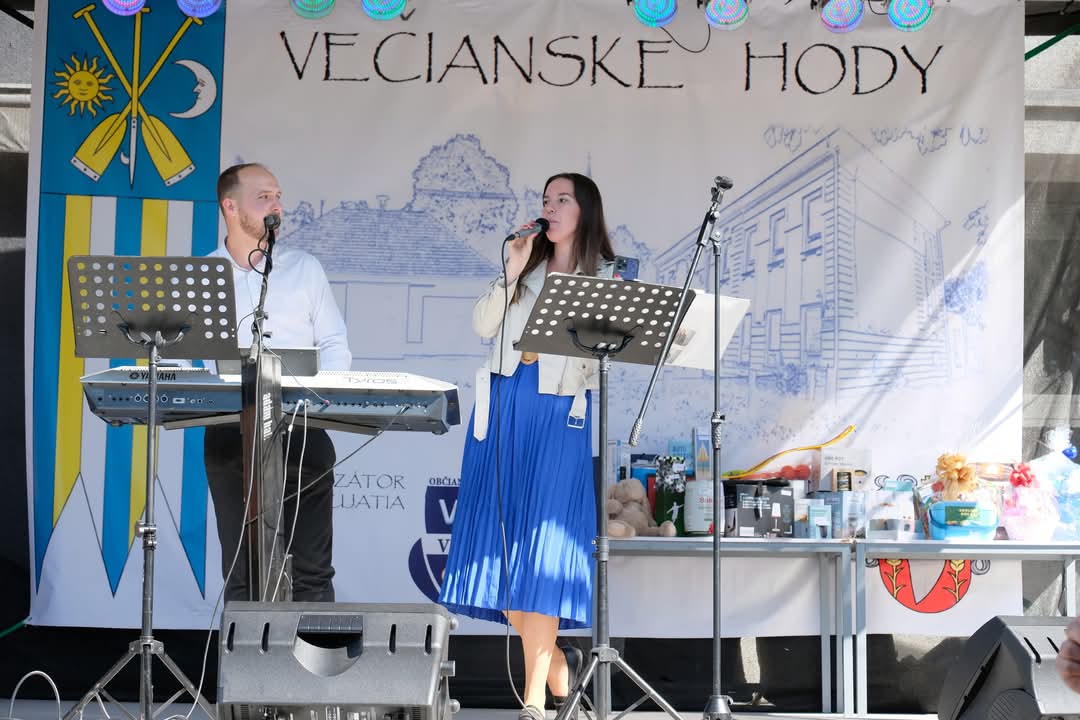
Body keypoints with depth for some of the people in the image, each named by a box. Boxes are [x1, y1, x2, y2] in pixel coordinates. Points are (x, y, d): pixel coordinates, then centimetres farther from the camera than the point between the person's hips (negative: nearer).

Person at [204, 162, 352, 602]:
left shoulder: (304, 268, 9)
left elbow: (335, 346, 8)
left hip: (302, 432, 0)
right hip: (229, 432, 0)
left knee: (312, 567, 0)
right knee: (241, 569, 5)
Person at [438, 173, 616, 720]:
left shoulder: (604, 278, 7)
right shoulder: (524, 269, 18)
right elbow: (483, 326, 4)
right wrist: (512, 272, -4)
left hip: (559, 413, -4)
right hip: (503, 406, 4)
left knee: (540, 549, -9)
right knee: (499, 541, 1)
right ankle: (555, 661, 19)